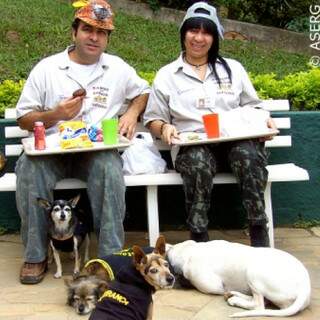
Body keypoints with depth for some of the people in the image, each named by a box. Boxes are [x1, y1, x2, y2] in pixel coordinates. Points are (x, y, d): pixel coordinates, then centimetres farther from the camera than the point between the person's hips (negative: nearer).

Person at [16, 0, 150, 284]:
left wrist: (132, 113, 5)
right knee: (29, 168, -32)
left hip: (98, 151, 0)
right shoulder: (46, 69, 7)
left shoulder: (118, 69, 12)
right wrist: (56, 114, -11)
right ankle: (35, 256, -17)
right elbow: (24, 119, 8)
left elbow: (143, 91, 27)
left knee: (109, 167, -35)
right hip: (51, 151, 0)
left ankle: (111, 255, -25)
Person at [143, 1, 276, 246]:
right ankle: (198, 238, -30)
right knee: (198, 161, -37)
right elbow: (153, 118, 15)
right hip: (192, 147, -1)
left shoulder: (233, 69, 20)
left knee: (248, 153, -34)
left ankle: (259, 233, -26)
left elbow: (252, 106, 23)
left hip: (236, 141, 2)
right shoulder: (167, 75, 15)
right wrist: (164, 127, -8)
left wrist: (264, 120, 0)